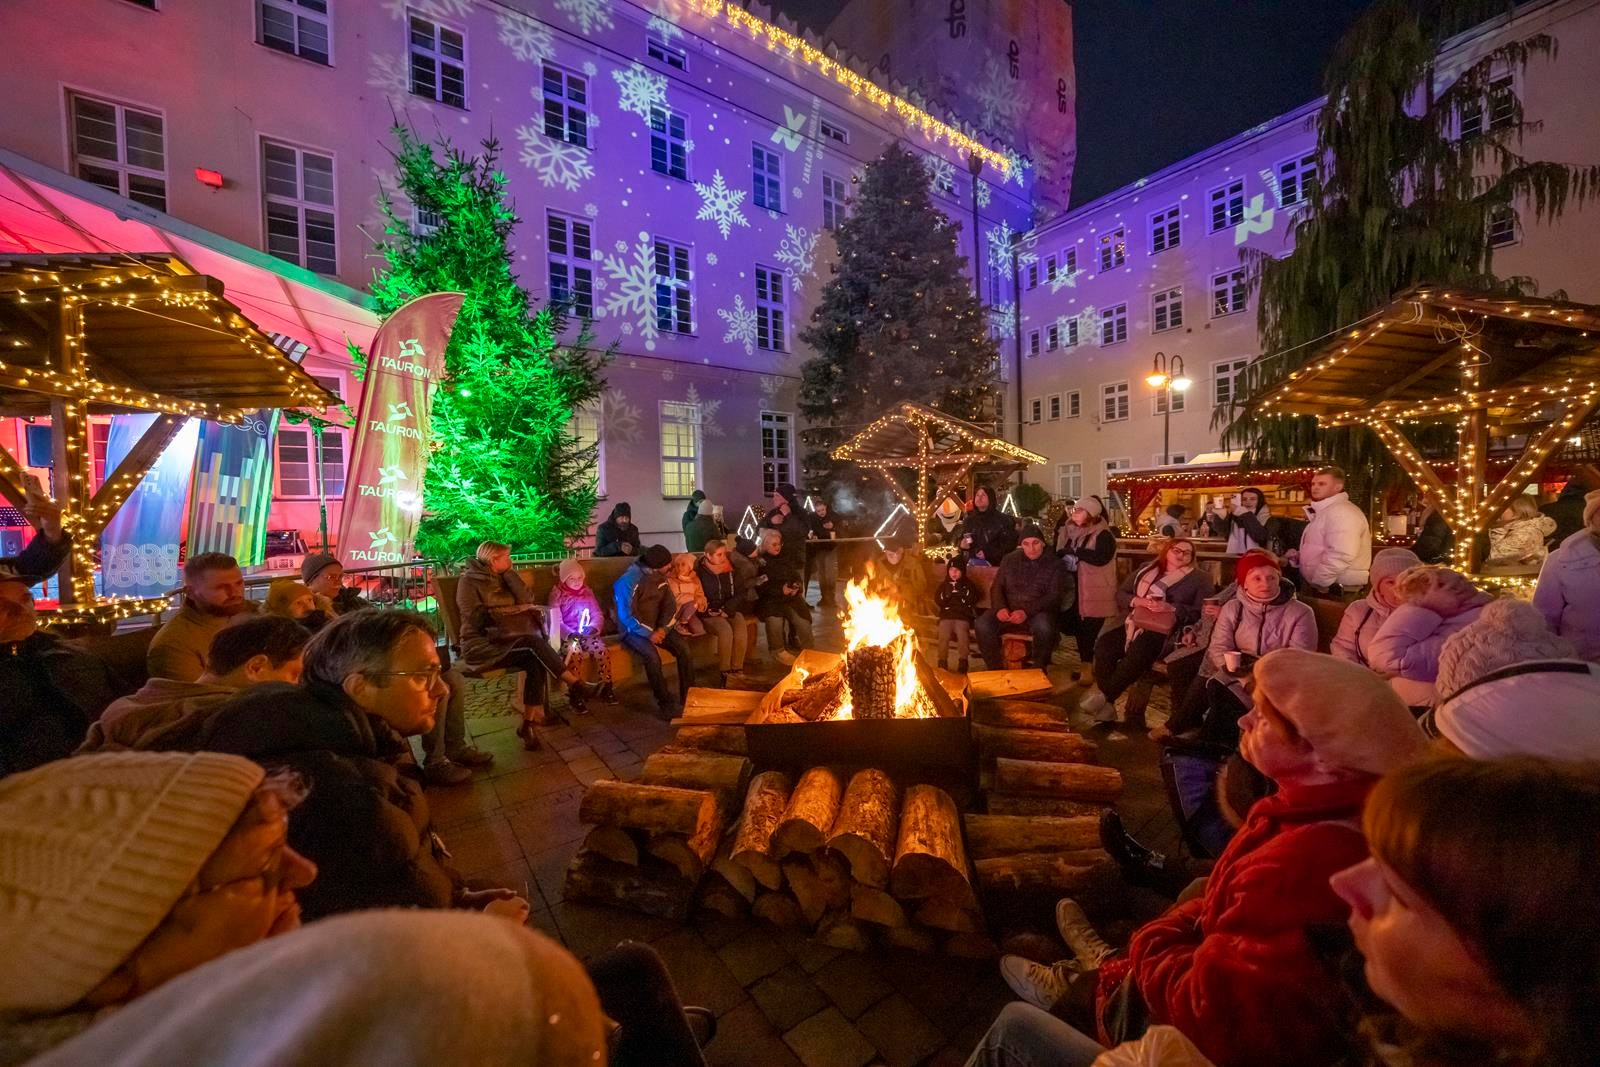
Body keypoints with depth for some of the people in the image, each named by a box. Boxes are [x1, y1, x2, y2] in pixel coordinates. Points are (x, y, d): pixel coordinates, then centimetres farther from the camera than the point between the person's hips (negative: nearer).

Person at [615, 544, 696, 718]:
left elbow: (669, 604, 4)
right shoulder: (628, 581, -19)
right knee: (652, 656, -32)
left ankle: (688, 699, -8)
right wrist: (649, 634, -25)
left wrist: (663, 628, -12)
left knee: (684, 648, -17)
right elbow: (626, 616, -21)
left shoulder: (660, 577, 2)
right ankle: (666, 705, -18)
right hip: (634, 629, -6)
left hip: (657, 627, 6)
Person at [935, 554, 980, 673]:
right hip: (947, 615, 1)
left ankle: (962, 662, -15)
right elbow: (937, 601, 9)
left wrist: (960, 591, -7)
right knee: (943, 635, -26)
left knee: (962, 634, -29)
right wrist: (946, 594, -8)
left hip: (963, 616, -1)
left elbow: (974, 599, 2)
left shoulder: (968, 584, 16)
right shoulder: (944, 584, 18)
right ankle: (942, 662, -15)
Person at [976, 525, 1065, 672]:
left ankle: (1039, 670, -11)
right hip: (1008, 611, 2)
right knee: (983, 624, -26)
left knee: (1043, 627, -36)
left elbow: (1054, 596, -6)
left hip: (1037, 613, -2)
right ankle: (995, 669, -7)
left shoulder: (1054, 564, 2)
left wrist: (1027, 612, -21)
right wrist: (1000, 607, -14)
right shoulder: (1009, 559, 10)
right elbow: (997, 587, 9)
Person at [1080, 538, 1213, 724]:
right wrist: (1138, 601, -4)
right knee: (1104, 645, -25)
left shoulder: (1200, 578, 10)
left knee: (1138, 653, -35)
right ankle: (1105, 708, -23)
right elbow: (1121, 594, 16)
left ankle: (1104, 695, -20)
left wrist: (1172, 608, -15)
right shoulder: (1147, 569, 20)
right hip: (1135, 623, 4)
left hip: (1166, 630, -4)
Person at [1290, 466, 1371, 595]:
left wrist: (1319, 583, -20)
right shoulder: (1324, 511, 18)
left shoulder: (1341, 512, -16)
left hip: (1333, 590, -10)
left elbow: (1341, 555, -28)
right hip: (1319, 588, 10)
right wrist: (1298, 556, 9)